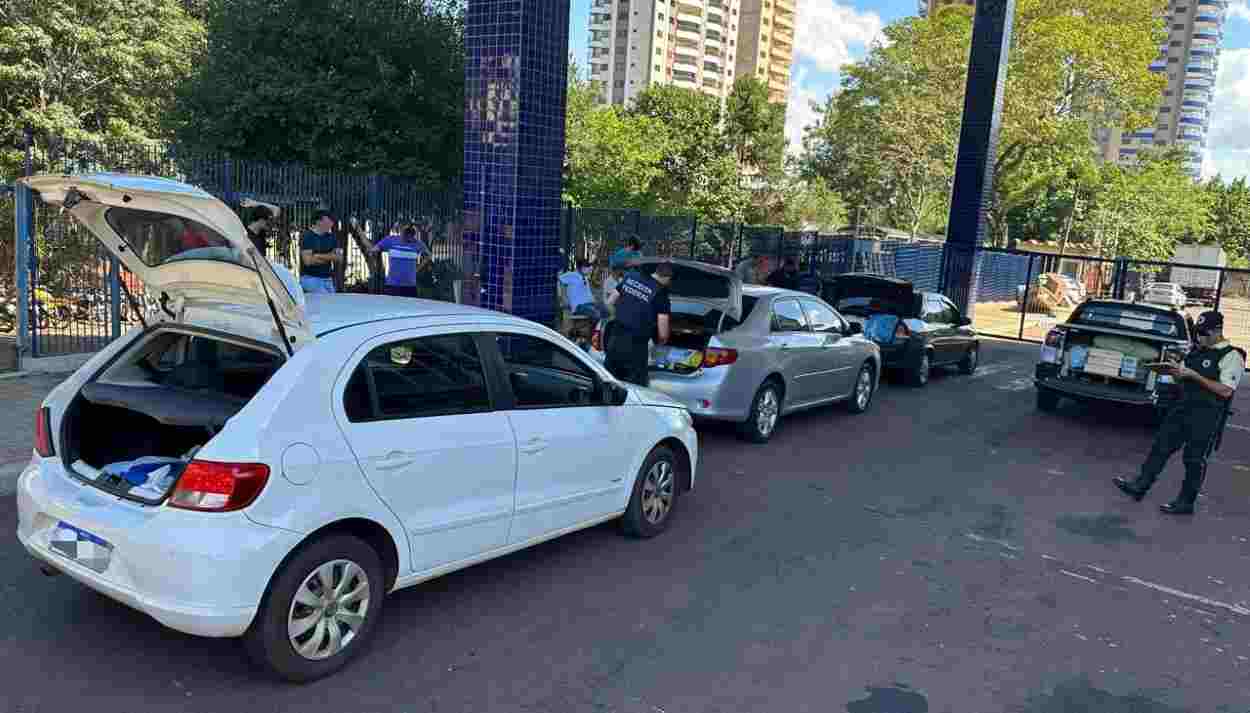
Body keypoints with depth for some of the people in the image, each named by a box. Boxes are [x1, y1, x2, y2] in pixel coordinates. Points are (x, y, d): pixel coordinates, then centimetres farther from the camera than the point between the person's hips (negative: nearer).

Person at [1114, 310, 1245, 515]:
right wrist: (1172, 371, 0)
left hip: (1207, 416, -7)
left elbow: (1225, 390, -20)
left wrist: (1193, 375, -20)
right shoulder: (1197, 351, 13)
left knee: (1194, 459, 2)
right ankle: (1140, 486, 11)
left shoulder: (1231, 356, -10)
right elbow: (1182, 379, 23)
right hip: (1183, 407, 7)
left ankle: (1186, 502, 14)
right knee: (1161, 446, 6)